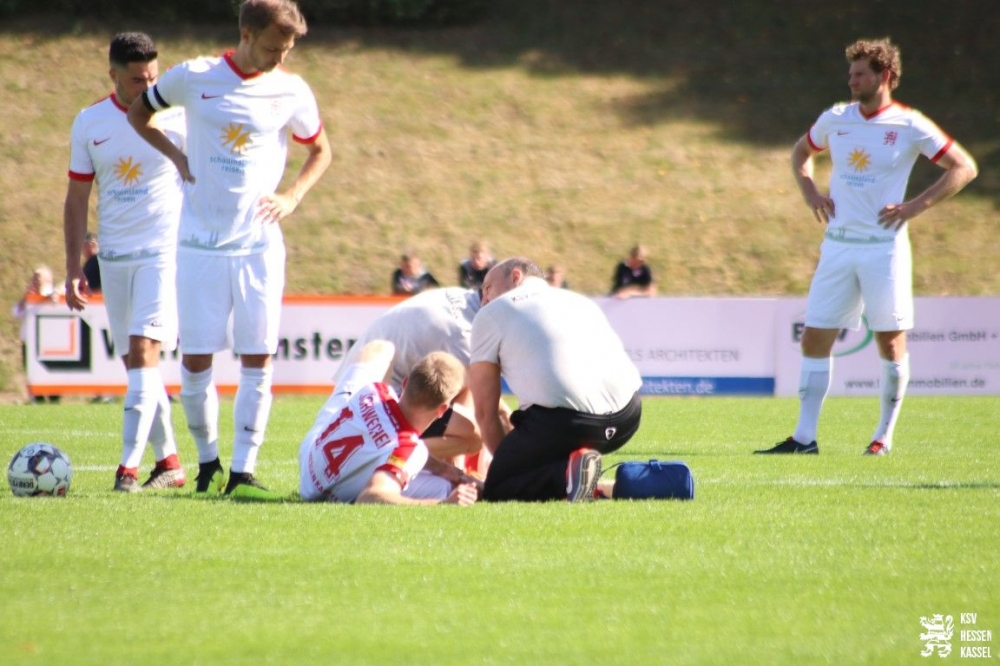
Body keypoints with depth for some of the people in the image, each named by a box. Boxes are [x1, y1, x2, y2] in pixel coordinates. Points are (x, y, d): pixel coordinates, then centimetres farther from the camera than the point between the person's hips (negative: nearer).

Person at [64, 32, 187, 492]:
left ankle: (129, 466, -20)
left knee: (143, 354, -16)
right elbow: (76, 199, 10)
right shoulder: (89, 123, 5)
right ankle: (168, 463, 17)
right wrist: (74, 268, 5)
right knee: (136, 364, 8)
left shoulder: (177, 118, -4)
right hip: (114, 258, 5)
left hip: (165, 251, -5)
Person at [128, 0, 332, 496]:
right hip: (200, 244, -1)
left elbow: (320, 151, 16)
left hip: (259, 244, 1)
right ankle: (208, 462, 17)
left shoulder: (291, 92, 1)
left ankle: (243, 470, 3)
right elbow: (138, 113, 13)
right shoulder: (193, 79, -3)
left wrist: (292, 196, 0)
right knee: (195, 359, 0)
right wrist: (176, 156, -1)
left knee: (258, 358, -3)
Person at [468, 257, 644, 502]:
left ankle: (567, 473, -15)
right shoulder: (582, 301, 33)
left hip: (563, 419, -6)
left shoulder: (491, 314, 17)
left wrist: (507, 461, 24)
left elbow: (485, 411, 13)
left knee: (494, 493, 10)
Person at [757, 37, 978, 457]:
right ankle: (804, 437, 4)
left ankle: (884, 436, 11)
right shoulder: (835, 120, 7)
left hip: (884, 246, -4)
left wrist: (916, 206, -10)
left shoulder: (909, 126, -6)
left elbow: (964, 167, -4)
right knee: (814, 339, 0)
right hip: (838, 245, 4)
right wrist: (810, 193, 8)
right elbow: (801, 152, 26)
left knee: (891, 343, -2)